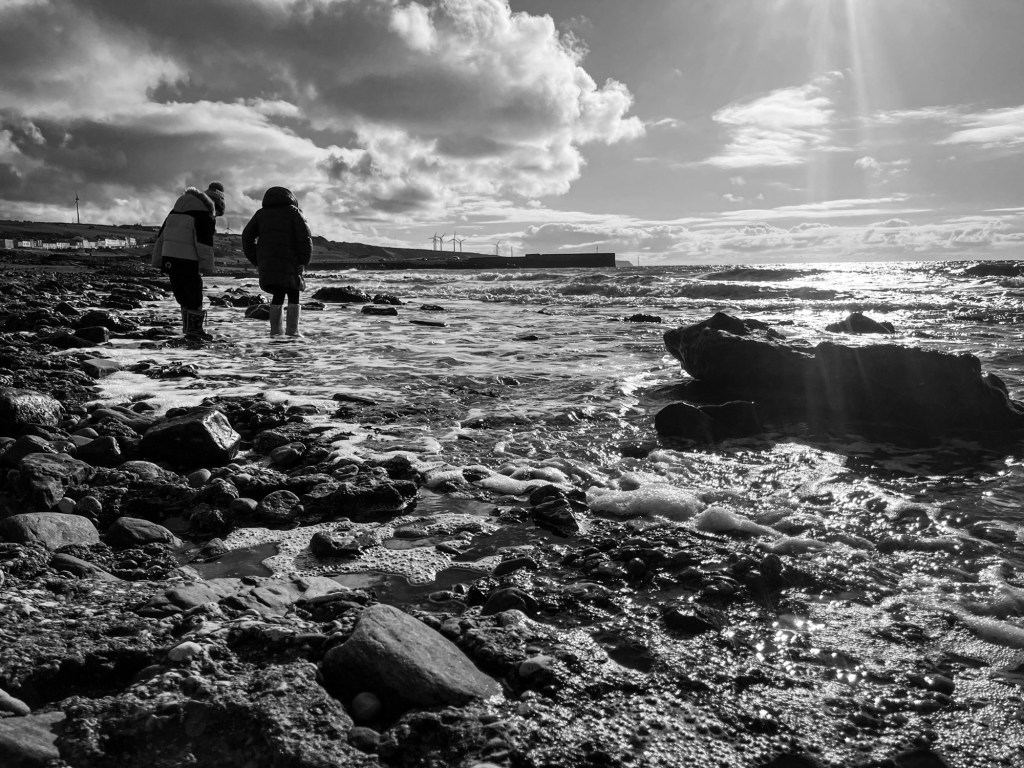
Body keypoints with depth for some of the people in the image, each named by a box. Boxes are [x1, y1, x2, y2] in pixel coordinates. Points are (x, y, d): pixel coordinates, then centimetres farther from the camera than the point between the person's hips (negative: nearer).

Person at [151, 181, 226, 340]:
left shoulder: (178, 208, 21)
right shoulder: (205, 212, -5)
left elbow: (161, 235, 21)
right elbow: (204, 240, -15)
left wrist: (159, 261, 22)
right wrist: (206, 267, -15)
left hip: (169, 258, 8)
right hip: (188, 260, -8)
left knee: (183, 296, 16)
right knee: (194, 296, 2)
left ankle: (190, 328, 20)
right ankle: (194, 330, 4)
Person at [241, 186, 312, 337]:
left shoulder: (261, 213, 19)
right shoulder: (293, 212, 7)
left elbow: (247, 236, 13)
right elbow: (305, 238, -5)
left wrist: (255, 261, 12)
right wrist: (304, 263, -2)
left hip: (266, 262, 4)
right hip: (289, 261, -4)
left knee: (277, 295, 12)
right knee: (293, 295, 4)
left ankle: (275, 330, 5)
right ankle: (292, 329, -5)